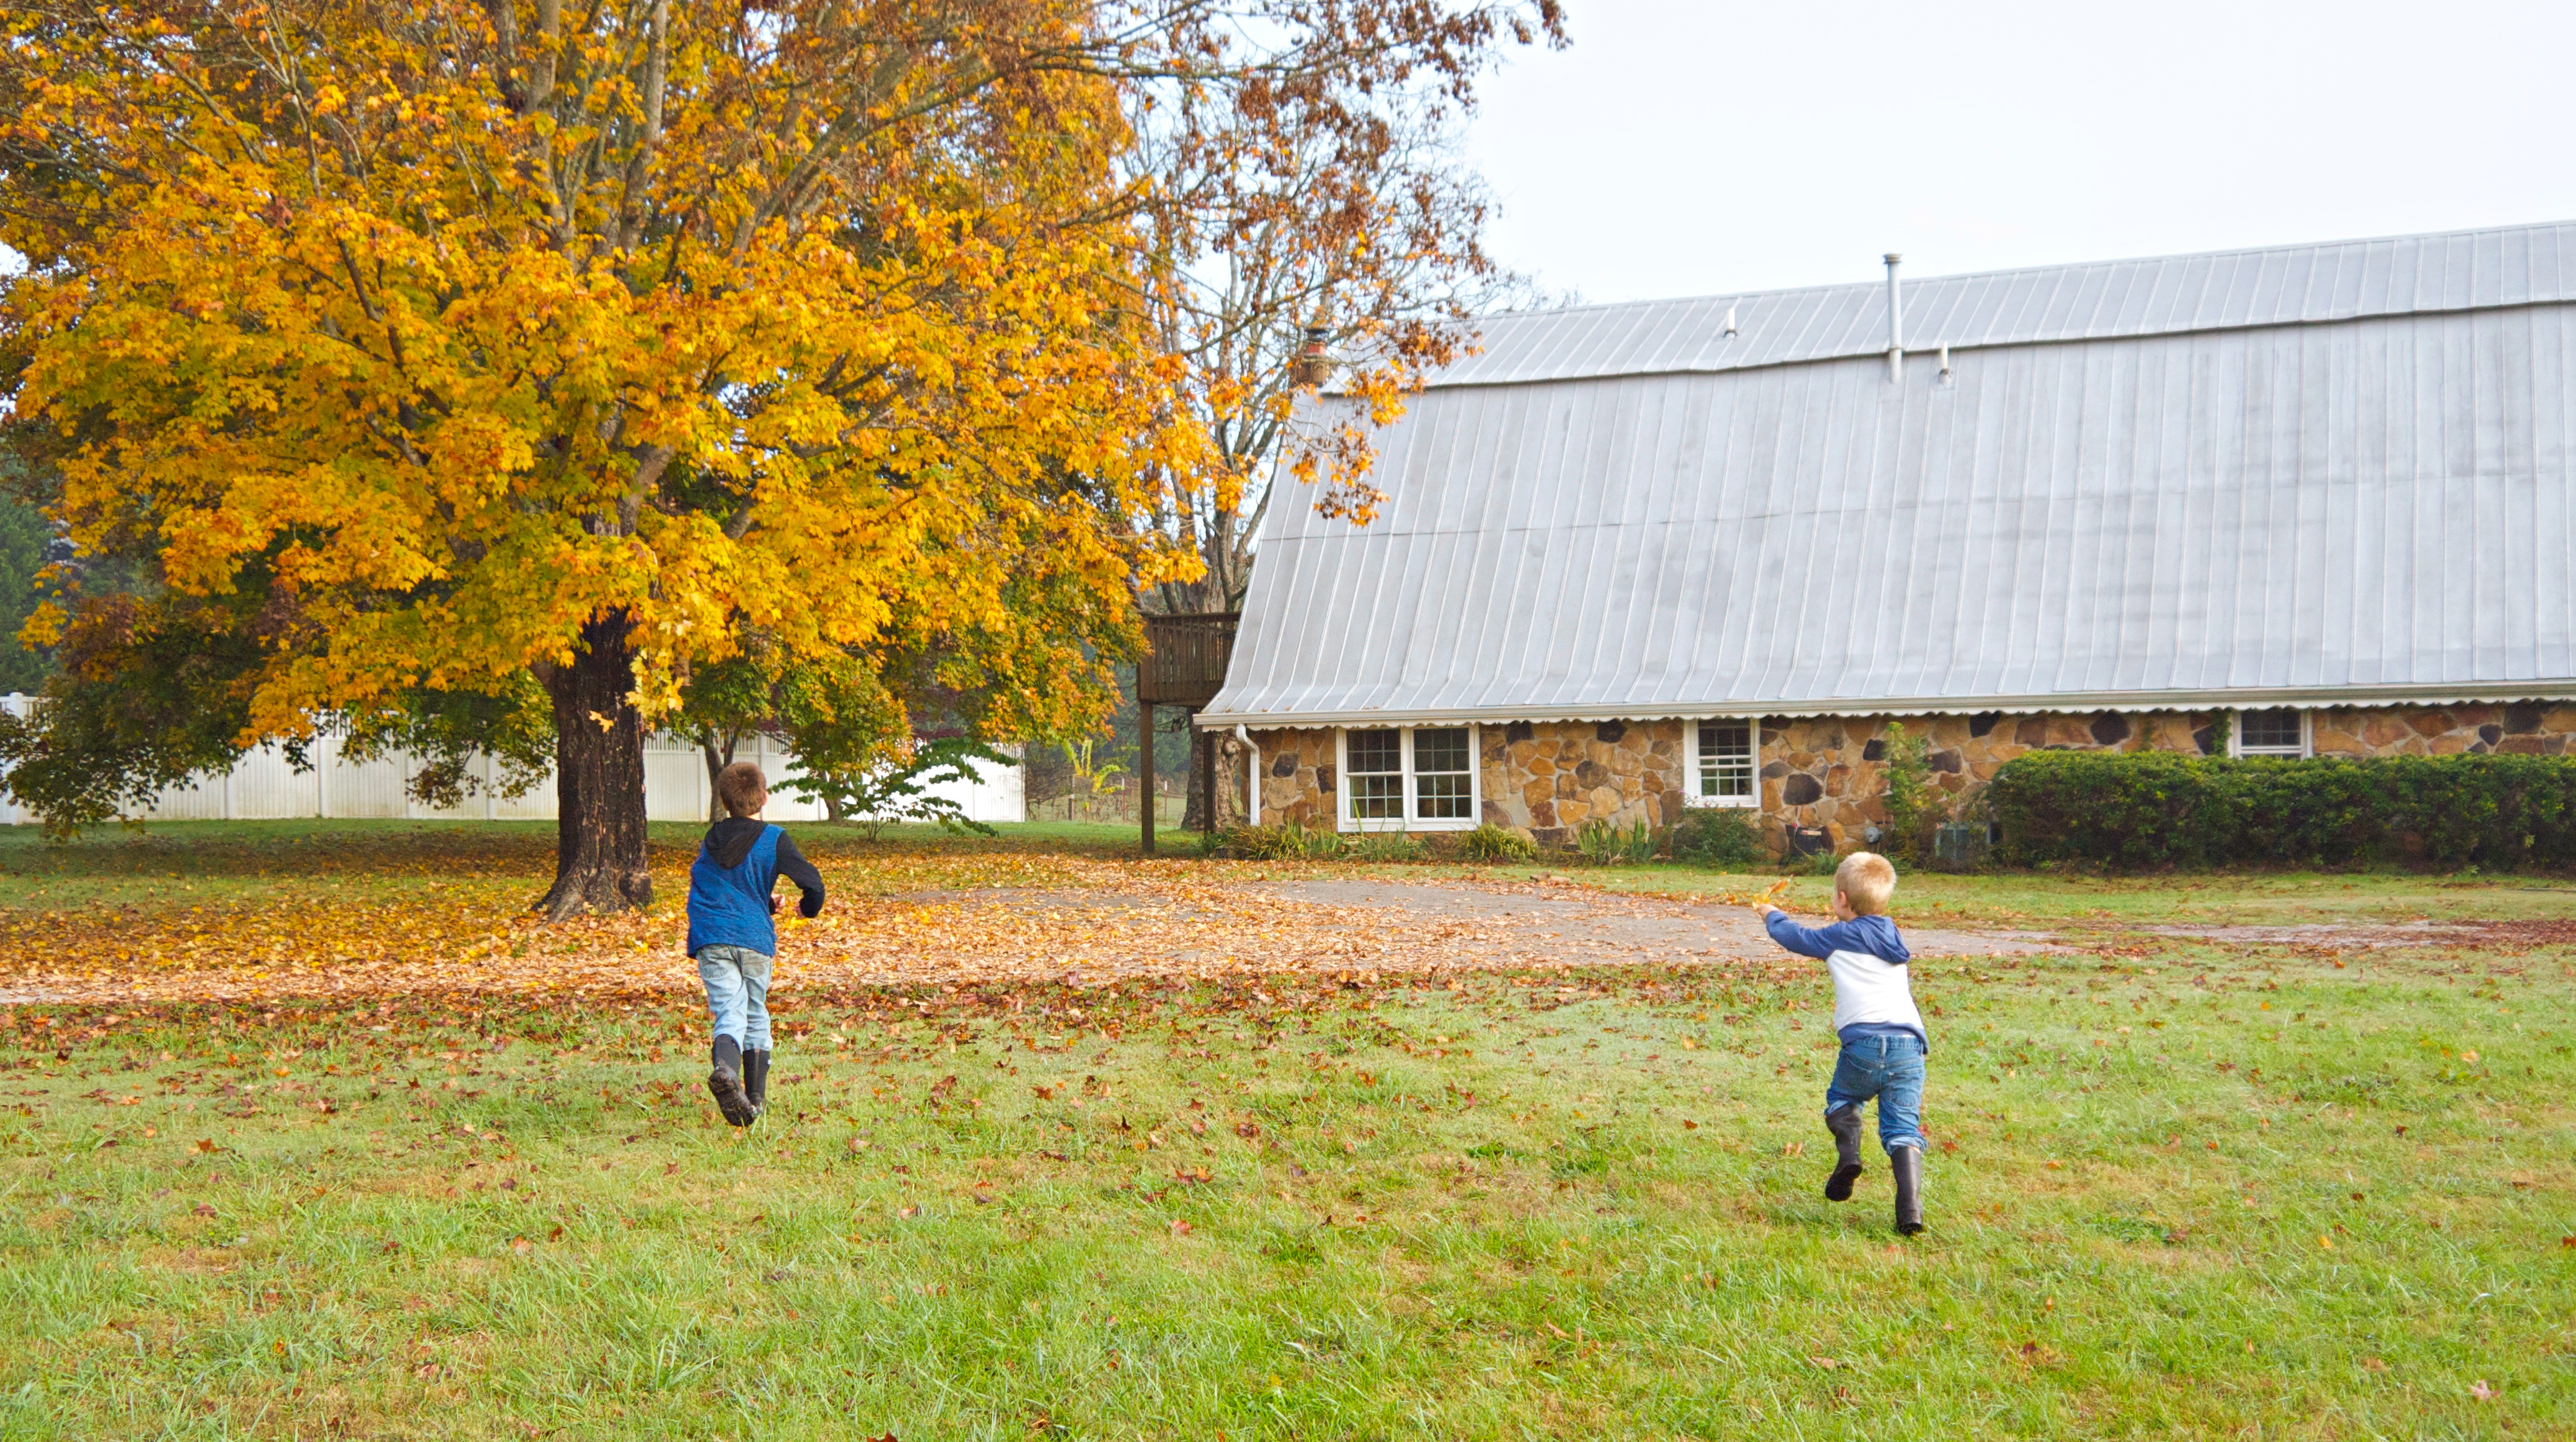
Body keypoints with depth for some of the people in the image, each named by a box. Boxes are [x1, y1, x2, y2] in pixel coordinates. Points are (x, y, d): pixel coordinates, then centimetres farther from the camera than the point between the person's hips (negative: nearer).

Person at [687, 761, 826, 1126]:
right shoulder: (773, 839, 1)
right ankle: (756, 1099, 16)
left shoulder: (710, 841, 16)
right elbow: (812, 881, -4)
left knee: (730, 1013, -8)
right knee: (756, 1016, 14)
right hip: (754, 939, -2)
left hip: (711, 940, 2)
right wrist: (809, 907, 20)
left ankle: (725, 1067, -40)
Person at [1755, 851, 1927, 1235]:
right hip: (1909, 1045, 4)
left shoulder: (1839, 937, 7)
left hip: (1864, 1044, -4)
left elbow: (1795, 936, 23)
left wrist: (1772, 915, 43)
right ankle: (1911, 1208, -13)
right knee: (1902, 1129, 2)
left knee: (1841, 1098, 24)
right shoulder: (1893, 940, 22)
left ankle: (1848, 1152, -2)